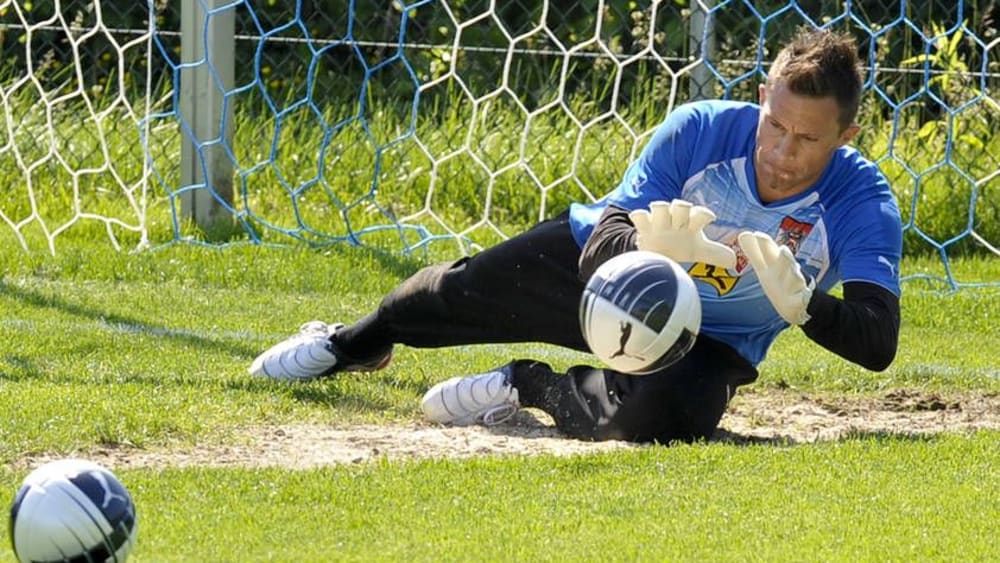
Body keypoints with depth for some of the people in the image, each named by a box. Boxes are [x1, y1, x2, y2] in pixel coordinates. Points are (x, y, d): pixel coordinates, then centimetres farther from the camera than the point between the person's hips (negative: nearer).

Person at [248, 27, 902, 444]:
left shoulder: (862, 202, -28)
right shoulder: (701, 128, -27)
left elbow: (879, 343, -37)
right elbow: (604, 242, -27)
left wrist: (800, 303, -55)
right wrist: (648, 244, -51)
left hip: (711, 338, -2)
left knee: (663, 412, -34)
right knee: (462, 291, 13)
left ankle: (537, 387, -1)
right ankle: (353, 344, 51)